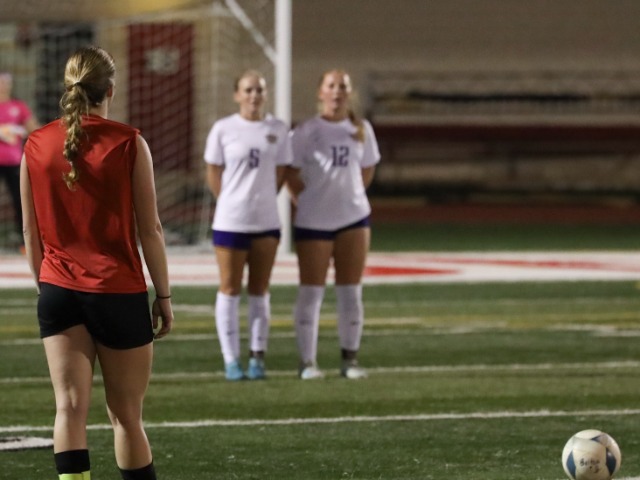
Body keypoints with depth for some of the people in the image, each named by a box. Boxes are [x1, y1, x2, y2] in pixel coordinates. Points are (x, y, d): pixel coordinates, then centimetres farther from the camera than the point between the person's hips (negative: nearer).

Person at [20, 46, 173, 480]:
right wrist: (164, 295, 2)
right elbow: (149, 229, -6)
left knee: (70, 406, -3)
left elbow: (31, 233, 7)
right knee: (126, 414, 8)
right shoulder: (128, 143, -8)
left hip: (58, 293, 2)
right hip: (119, 292, -2)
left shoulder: (37, 145, 1)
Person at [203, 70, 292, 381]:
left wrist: (261, 200, 4)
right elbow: (213, 173, 3)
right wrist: (232, 202, 3)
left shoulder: (278, 130, 3)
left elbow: (280, 173, 9)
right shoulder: (223, 129, -4)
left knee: (259, 292, 8)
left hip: (266, 222, 2)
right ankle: (231, 361, 4)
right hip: (230, 223, -2)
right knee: (230, 290, 1)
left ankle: (257, 358, 14)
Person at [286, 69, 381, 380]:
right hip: (313, 224, -4)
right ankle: (307, 362, 2)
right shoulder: (306, 132, -7)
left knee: (351, 293, 5)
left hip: (354, 219, 4)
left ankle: (350, 359, 11)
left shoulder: (361, 130, 5)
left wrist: (350, 197, 7)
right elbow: (292, 174, -4)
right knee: (311, 293, -1)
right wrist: (308, 204, -5)